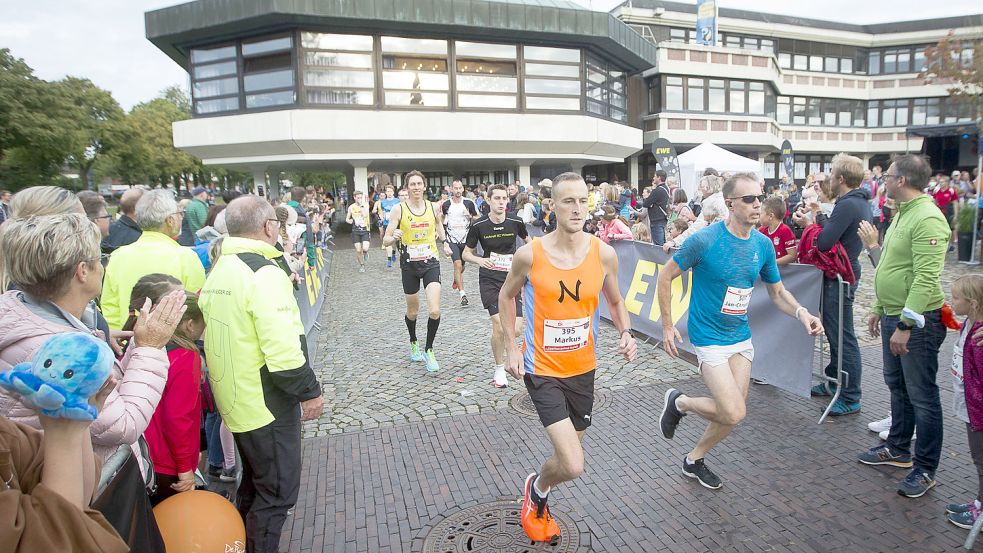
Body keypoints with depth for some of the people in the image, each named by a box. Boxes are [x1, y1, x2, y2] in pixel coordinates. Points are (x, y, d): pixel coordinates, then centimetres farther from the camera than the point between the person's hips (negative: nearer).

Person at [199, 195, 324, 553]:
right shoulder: (264, 272, -22)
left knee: (255, 481, 26)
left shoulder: (218, 270, 8)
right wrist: (310, 392, -15)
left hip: (235, 399, 10)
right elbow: (283, 349, -28)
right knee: (278, 491, 6)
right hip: (267, 403, -10)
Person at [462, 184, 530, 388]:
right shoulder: (479, 226, -6)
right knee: (499, 324, -14)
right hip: (489, 280, -2)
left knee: (515, 330, -6)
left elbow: (528, 241, 18)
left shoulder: (516, 223, -2)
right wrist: (480, 260, -16)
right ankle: (500, 369, 8)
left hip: (511, 279, 2)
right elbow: (466, 253, 4)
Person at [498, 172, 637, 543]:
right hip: (542, 370, -4)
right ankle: (536, 488, 25)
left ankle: (538, 501, 52)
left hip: (583, 369, 4)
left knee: (569, 453, 19)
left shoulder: (604, 254, -8)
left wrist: (626, 333, -12)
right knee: (573, 467, -12)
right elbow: (507, 296, 3)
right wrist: (511, 347, -4)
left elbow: (615, 302, 8)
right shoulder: (529, 255, -15)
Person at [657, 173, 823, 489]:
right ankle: (679, 402, 15)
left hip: (741, 337, 6)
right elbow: (665, 276, -9)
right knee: (733, 413, -13)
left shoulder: (763, 244, 0)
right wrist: (667, 326, -9)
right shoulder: (704, 240, -18)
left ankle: (694, 460, 33)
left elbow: (778, 292, 11)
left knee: (732, 414, 11)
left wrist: (801, 313, -10)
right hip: (709, 337, -6)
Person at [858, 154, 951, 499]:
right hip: (894, 315, 10)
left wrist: (906, 324, -25)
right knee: (898, 386, 20)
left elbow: (926, 278, -25)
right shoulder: (903, 213, 13)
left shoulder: (927, 218, -19)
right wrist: (879, 309, 20)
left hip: (917, 321, -10)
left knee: (922, 396, 1)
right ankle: (898, 449, 35)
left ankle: (925, 469, 15)